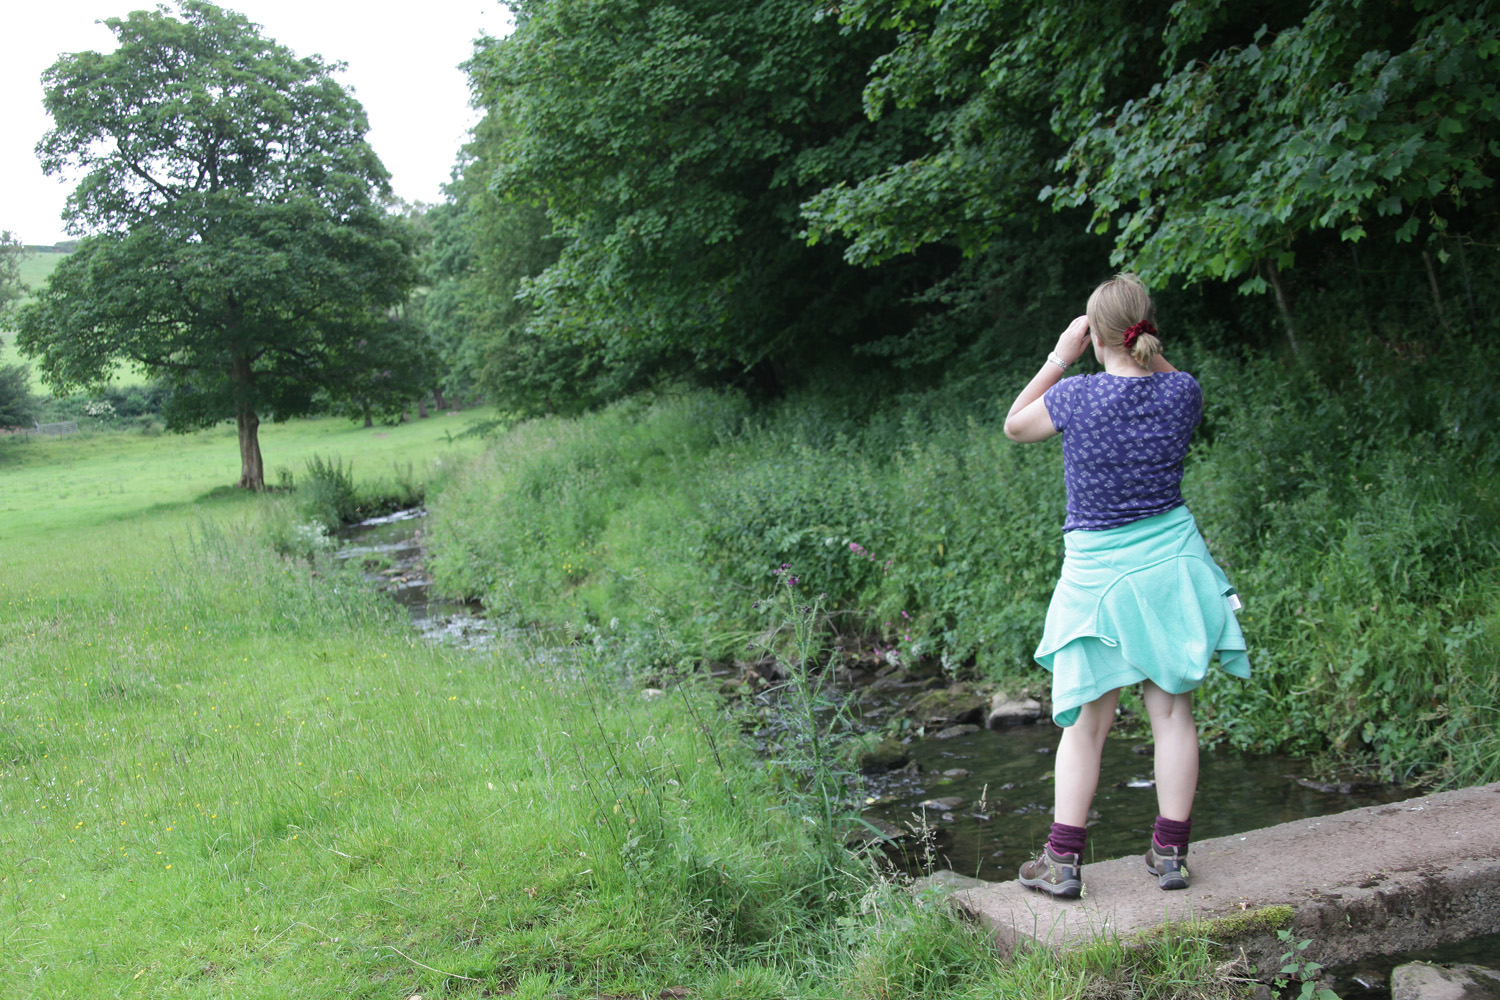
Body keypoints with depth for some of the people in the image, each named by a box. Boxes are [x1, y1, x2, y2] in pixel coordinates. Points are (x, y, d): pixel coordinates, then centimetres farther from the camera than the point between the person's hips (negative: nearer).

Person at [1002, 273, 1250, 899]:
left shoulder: (1077, 396, -14)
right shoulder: (1182, 391, -5)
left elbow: (1015, 425, 5)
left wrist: (1059, 359, 6)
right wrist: (1150, 353, 12)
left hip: (1098, 568, -2)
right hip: (1170, 558, 3)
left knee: (1085, 722, 6)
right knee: (1172, 713, 9)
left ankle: (1063, 861, 8)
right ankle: (1170, 853, 16)